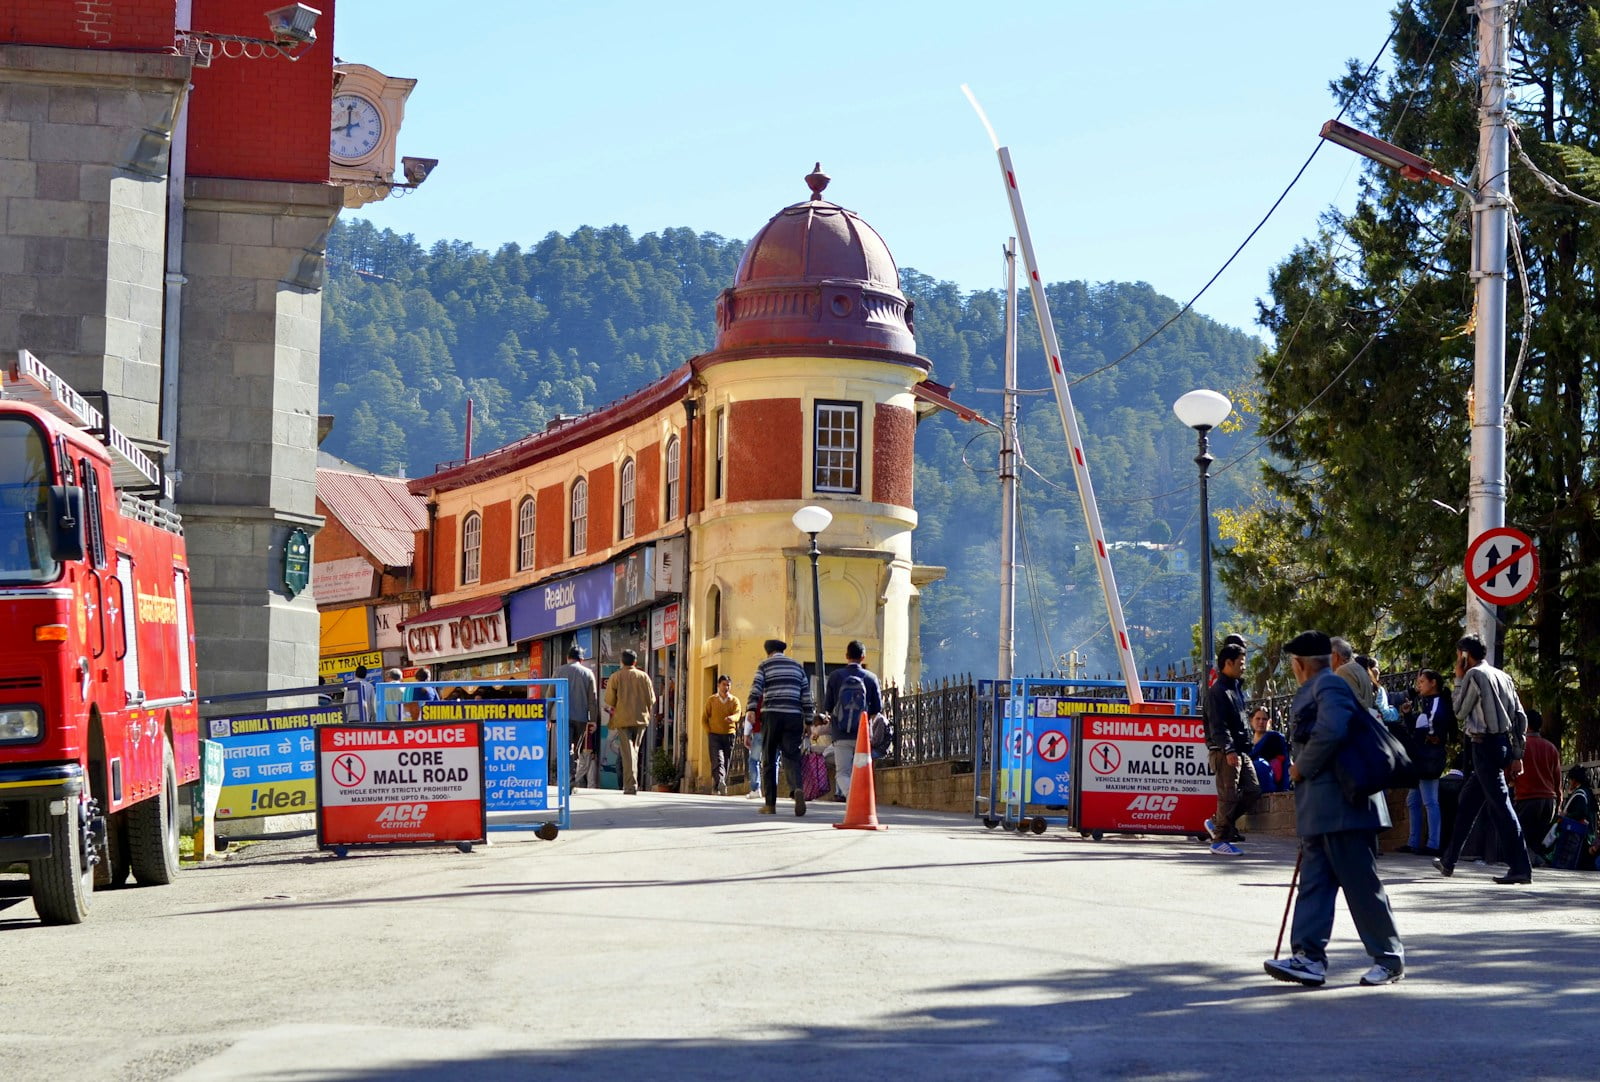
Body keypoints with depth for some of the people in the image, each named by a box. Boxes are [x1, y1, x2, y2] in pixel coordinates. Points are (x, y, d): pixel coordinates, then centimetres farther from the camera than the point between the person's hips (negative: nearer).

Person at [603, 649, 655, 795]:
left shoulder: (616, 677, -4)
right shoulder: (643, 677, 3)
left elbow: (609, 700, -6)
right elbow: (651, 699, 2)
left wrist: (613, 710, 15)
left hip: (622, 719, -2)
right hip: (640, 719, 2)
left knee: (627, 752, -4)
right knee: (634, 749, 16)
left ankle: (630, 786, -13)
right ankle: (631, 783, 17)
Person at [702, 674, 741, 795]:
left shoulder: (734, 700, 5)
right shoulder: (711, 700, 6)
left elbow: (737, 715, -13)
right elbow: (704, 719, 9)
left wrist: (732, 718, -36)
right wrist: (709, 733, -2)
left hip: (729, 735, 2)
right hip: (714, 735, -2)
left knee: (726, 763, 5)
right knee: (718, 761, -19)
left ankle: (720, 788, 14)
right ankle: (720, 785, -36)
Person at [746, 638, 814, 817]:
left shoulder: (765, 665, 8)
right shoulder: (798, 666, 17)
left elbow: (756, 688, -8)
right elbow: (806, 694, 14)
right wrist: (807, 720, 17)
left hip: (771, 715, -2)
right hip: (793, 716, 2)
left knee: (769, 760, 7)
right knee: (791, 756, -2)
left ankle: (770, 804, 7)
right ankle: (797, 789, -31)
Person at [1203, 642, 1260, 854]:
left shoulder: (1236, 688, 20)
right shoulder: (1217, 691, -11)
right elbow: (1218, 725, -19)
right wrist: (1228, 750, -27)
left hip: (1241, 750, 10)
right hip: (1225, 751, -10)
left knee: (1253, 791, 7)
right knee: (1229, 795, -7)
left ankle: (1218, 823, 17)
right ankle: (1220, 839, 1)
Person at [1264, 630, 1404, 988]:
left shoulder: (1329, 686, -12)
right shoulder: (1315, 690, 20)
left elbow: (1330, 731, -28)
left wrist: (1302, 768, -16)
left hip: (1342, 806, -11)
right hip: (1321, 808, 11)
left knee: (1361, 883, -4)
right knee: (1314, 882, 5)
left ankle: (1389, 958, 4)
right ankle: (1309, 957, 3)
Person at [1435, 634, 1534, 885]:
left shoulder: (1474, 674, -8)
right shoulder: (1502, 676, 14)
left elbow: (1460, 711, -1)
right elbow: (1521, 717, 12)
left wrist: (1458, 680, 6)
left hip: (1484, 745, -9)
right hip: (1502, 743, 9)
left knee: (1499, 803, -11)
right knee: (1469, 799, 18)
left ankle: (1521, 868, -16)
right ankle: (1449, 860, 26)